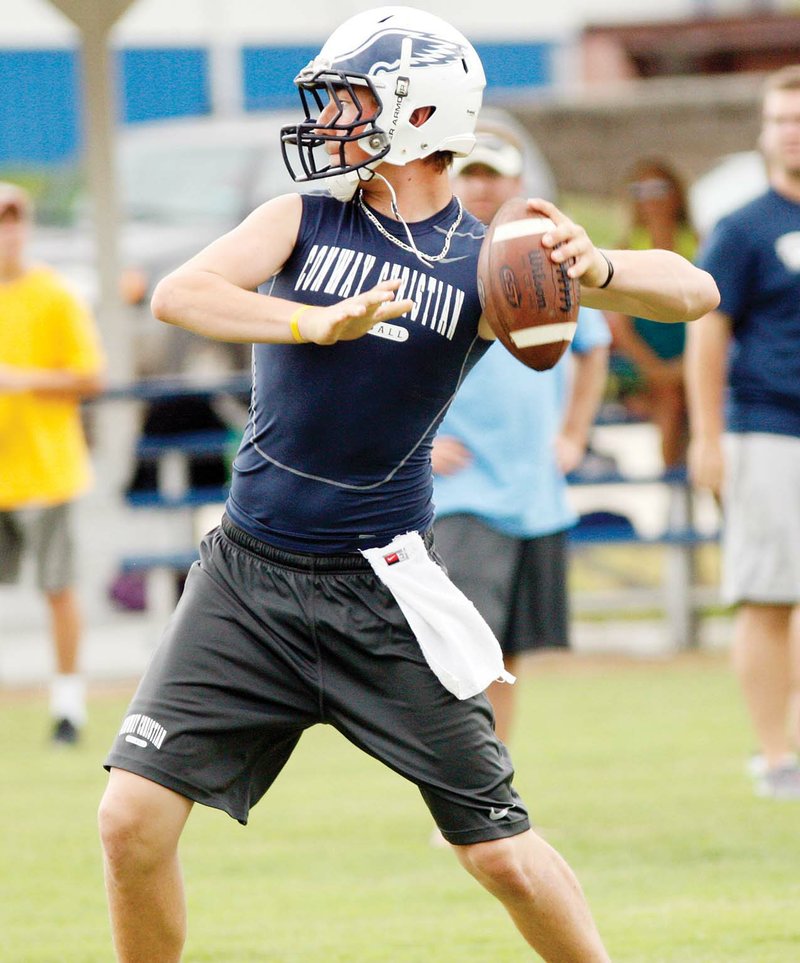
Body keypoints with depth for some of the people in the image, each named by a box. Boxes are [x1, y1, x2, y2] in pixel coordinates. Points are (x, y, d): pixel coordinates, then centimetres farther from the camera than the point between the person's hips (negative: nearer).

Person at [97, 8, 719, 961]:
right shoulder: (305, 222, 3)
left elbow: (693, 291, -9)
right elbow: (178, 294, -14)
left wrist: (596, 268, -29)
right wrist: (319, 323, -27)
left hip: (375, 588, -2)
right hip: (246, 575, 2)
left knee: (504, 855, 0)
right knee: (133, 819, -7)